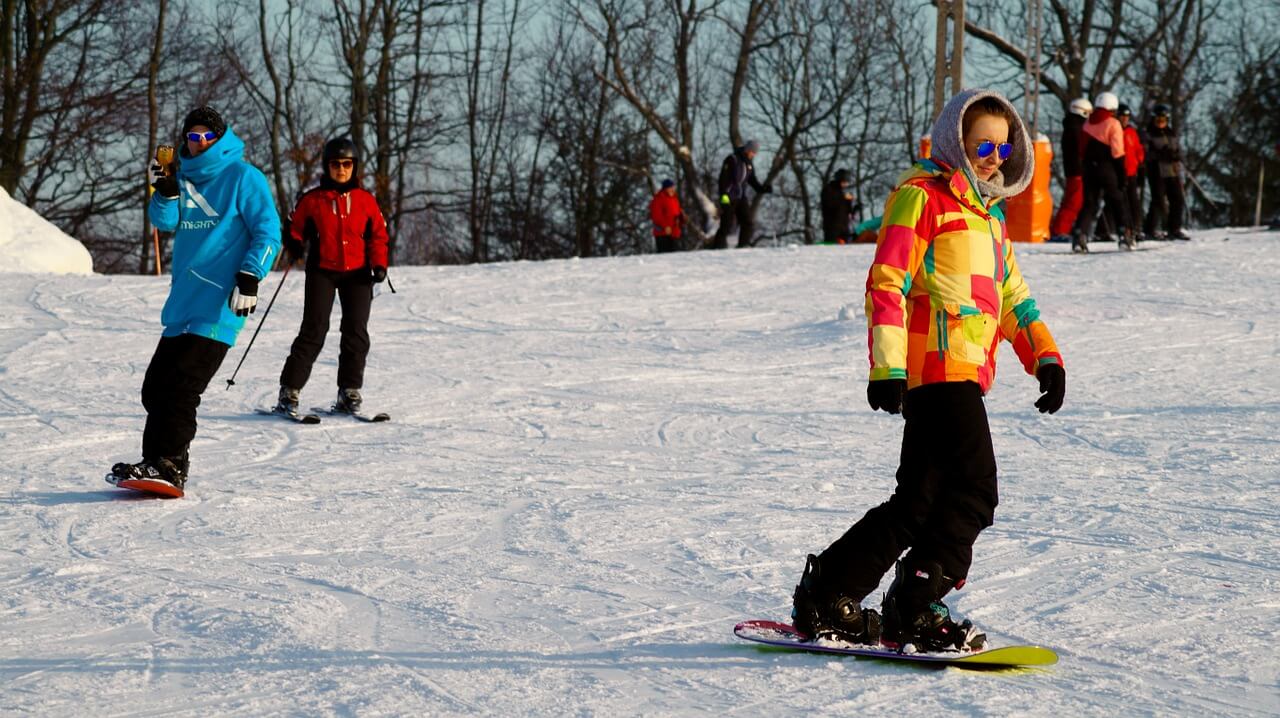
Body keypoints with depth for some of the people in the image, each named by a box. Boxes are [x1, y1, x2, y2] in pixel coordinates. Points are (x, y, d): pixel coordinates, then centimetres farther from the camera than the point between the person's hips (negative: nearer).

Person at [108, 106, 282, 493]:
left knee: (180, 386, -15)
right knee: (156, 387, 8)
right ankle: (155, 462, 16)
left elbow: (268, 231, -6)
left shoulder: (242, 177, -2)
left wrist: (249, 278, -16)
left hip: (218, 308, -7)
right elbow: (165, 222, 6)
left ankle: (169, 467, -16)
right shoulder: (185, 177, 17)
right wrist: (165, 192, -13)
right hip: (182, 306, 7)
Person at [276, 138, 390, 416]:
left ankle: (349, 393, 7)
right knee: (314, 331, -9)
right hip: (322, 271, -2)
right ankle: (289, 391, -7)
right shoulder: (312, 200, 1)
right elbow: (295, 229, 8)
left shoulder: (365, 201, 6)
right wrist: (295, 247, -14)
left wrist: (379, 265, -4)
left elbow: (378, 234, 10)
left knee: (356, 332, 0)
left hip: (357, 273, 2)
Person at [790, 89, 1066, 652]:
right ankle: (913, 611, -10)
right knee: (973, 491, -15)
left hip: (966, 373, 9)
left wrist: (1043, 355, 18)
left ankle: (827, 596, 12)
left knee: (920, 501, 7)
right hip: (937, 366, -9)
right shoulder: (922, 196, -3)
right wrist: (887, 367, -20)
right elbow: (887, 283, -11)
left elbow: (1010, 293, 30)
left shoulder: (987, 211, 25)